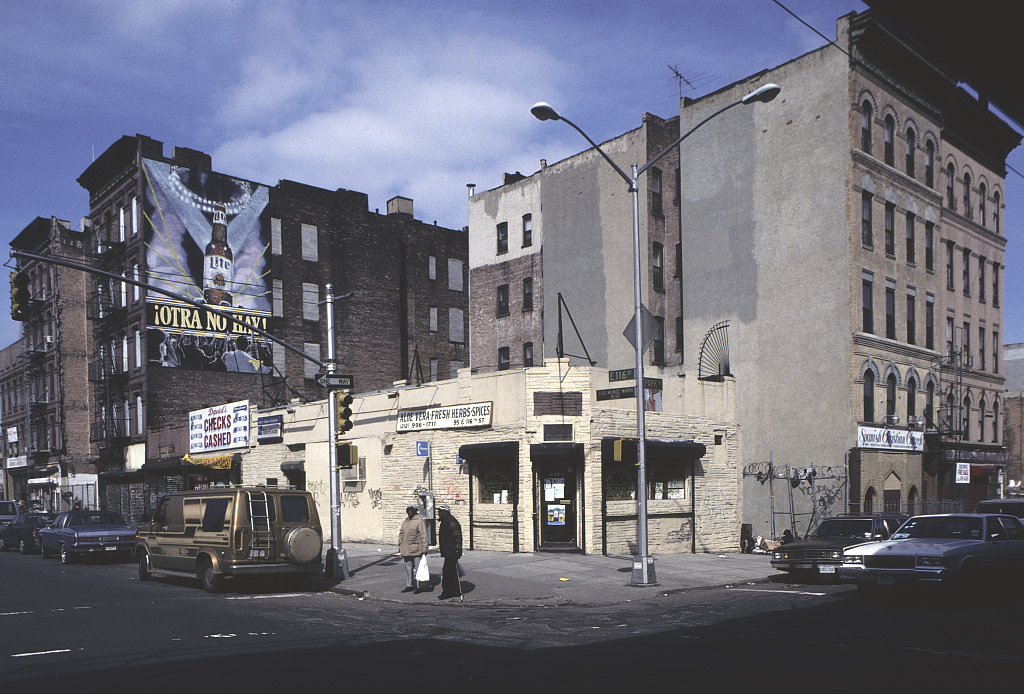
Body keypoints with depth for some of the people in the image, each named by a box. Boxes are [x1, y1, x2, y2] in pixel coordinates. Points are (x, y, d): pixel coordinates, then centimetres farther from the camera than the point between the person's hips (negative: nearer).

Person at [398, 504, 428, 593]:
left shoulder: (420, 521, -7)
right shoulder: (405, 522, 14)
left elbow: (423, 536, -10)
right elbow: (401, 534, 20)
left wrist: (424, 549, -14)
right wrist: (400, 547, 15)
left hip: (416, 550, -7)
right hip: (406, 550, 7)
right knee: (408, 568, 13)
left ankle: (419, 586, 7)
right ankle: (409, 585, 21)